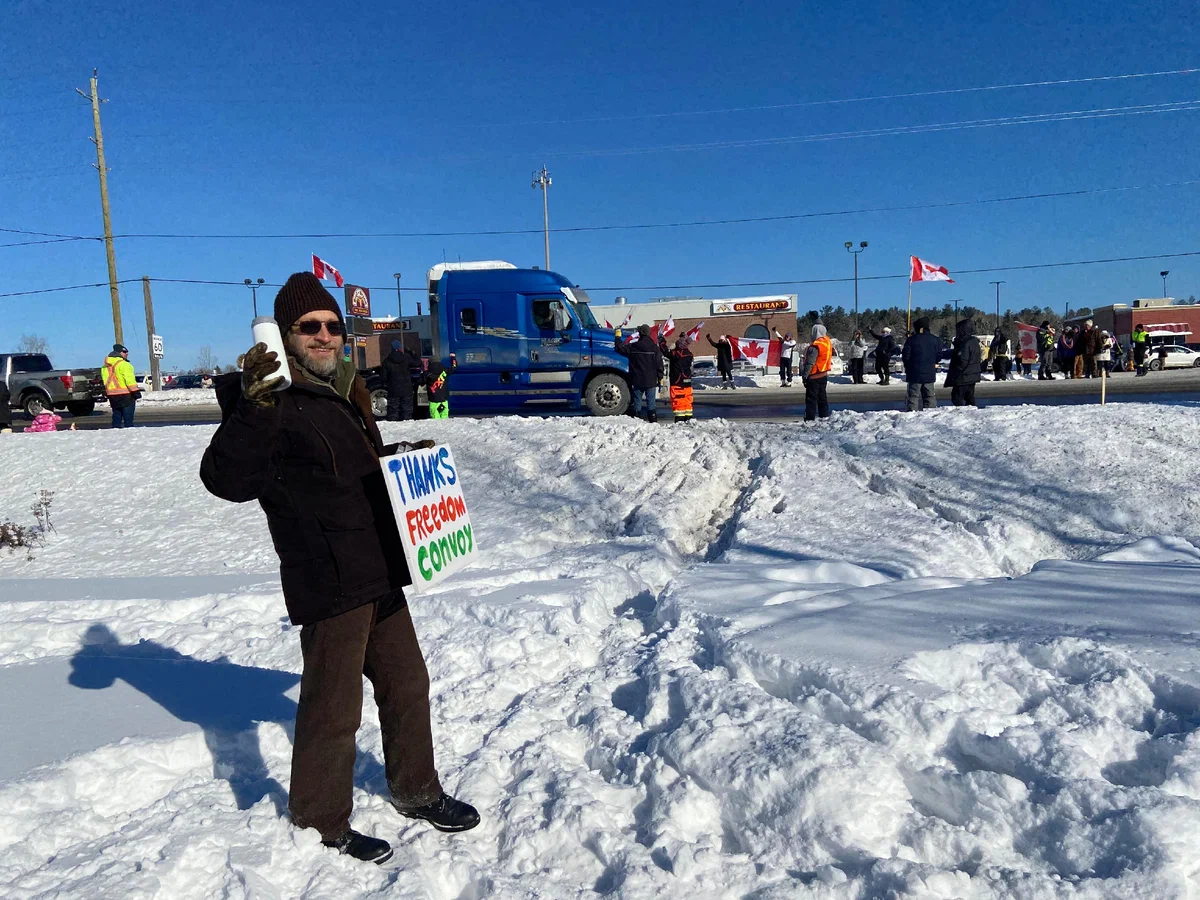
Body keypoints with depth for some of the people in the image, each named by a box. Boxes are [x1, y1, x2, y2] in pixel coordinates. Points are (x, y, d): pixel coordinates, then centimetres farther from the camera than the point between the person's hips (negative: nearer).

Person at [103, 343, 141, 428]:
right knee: (128, 417, -6)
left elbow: (106, 382, 18)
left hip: (112, 395, 8)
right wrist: (135, 391, -16)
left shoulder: (105, 366, 14)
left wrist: (108, 392, 23)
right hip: (125, 395, -8)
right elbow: (130, 380, -18)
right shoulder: (123, 364, -13)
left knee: (116, 417, 13)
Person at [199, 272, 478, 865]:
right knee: (333, 706, 3)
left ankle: (416, 793, 38)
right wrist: (254, 408, -37)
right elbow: (226, 478, -26)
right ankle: (322, 822, 26)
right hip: (328, 582, -9)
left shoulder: (344, 390, 14)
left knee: (406, 684, 19)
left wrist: (403, 456, 12)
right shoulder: (272, 400, -13)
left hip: (378, 572, 9)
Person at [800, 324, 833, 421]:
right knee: (822, 397, 17)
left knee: (811, 398, -5)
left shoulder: (815, 347, -22)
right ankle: (825, 415, 23)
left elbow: (810, 363, -22)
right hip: (824, 375, 9)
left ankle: (810, 419, -7)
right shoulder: (827, 342, 3)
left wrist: (805, 375, -17)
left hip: (814, 377, -8)